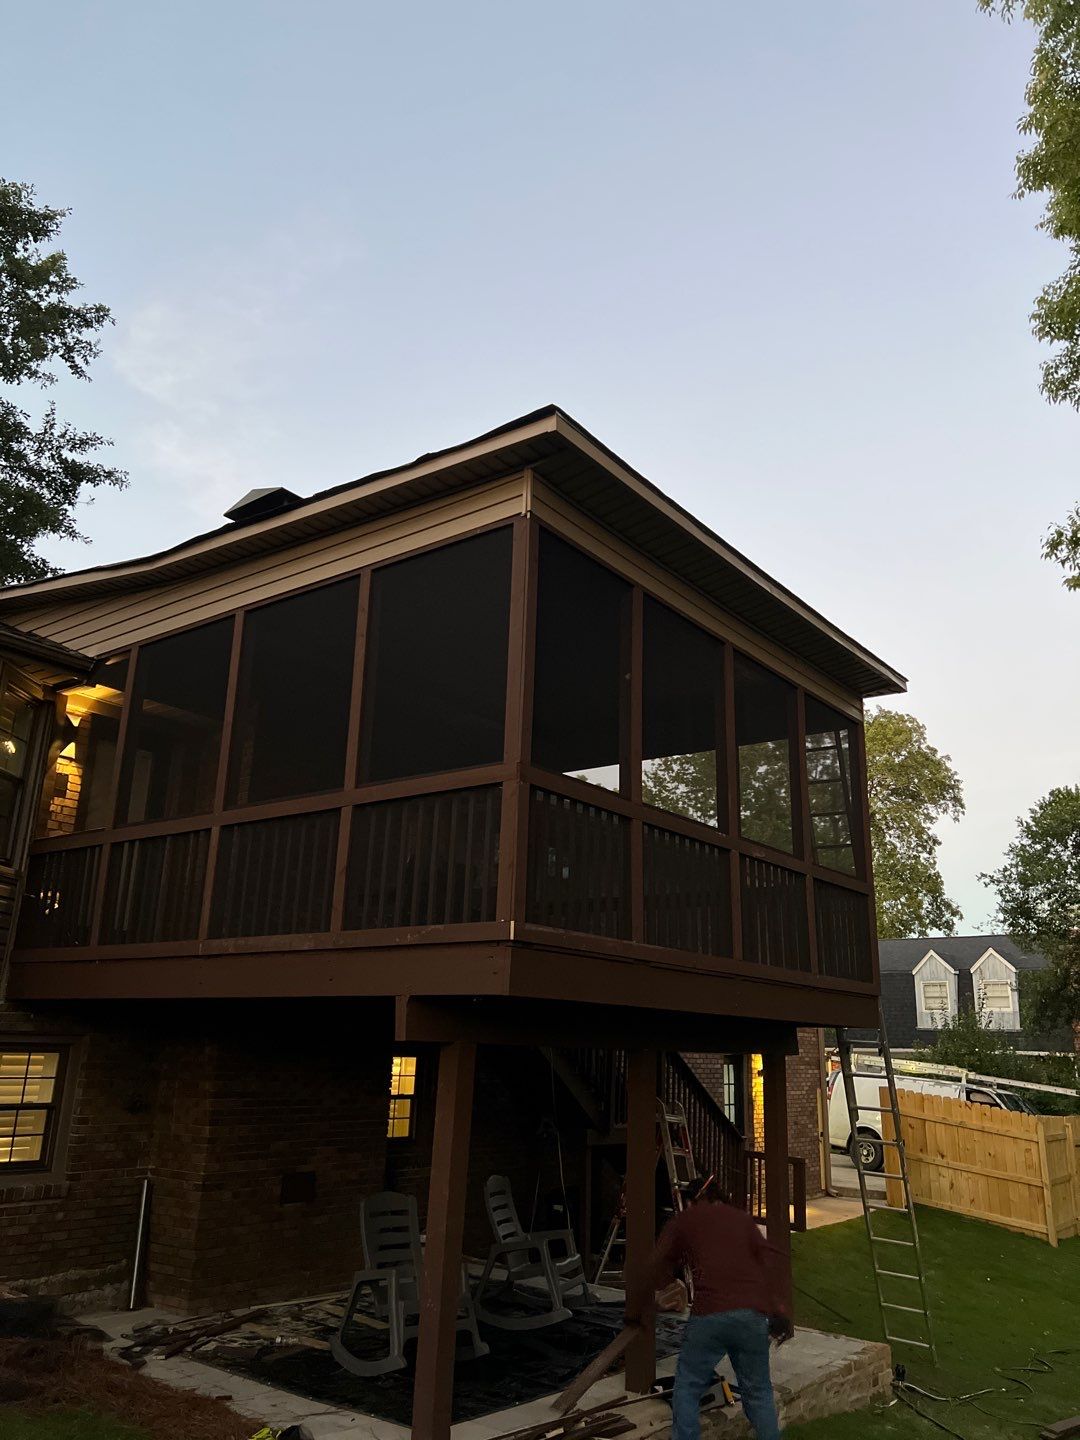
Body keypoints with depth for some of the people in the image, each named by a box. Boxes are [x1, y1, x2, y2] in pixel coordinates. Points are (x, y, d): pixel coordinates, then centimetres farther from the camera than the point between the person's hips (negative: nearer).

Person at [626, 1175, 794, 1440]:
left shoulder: (681, 1222, 19)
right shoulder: (740, 1217, 25)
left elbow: (656, 1272, 17)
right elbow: (772, 1257, 11)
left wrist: (635, 1310, 27)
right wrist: (780, 1311, 6)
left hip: (709, 1314, -3)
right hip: (753, 1314, 3)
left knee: (688, 1389, 12)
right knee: (758, 1391, 19)